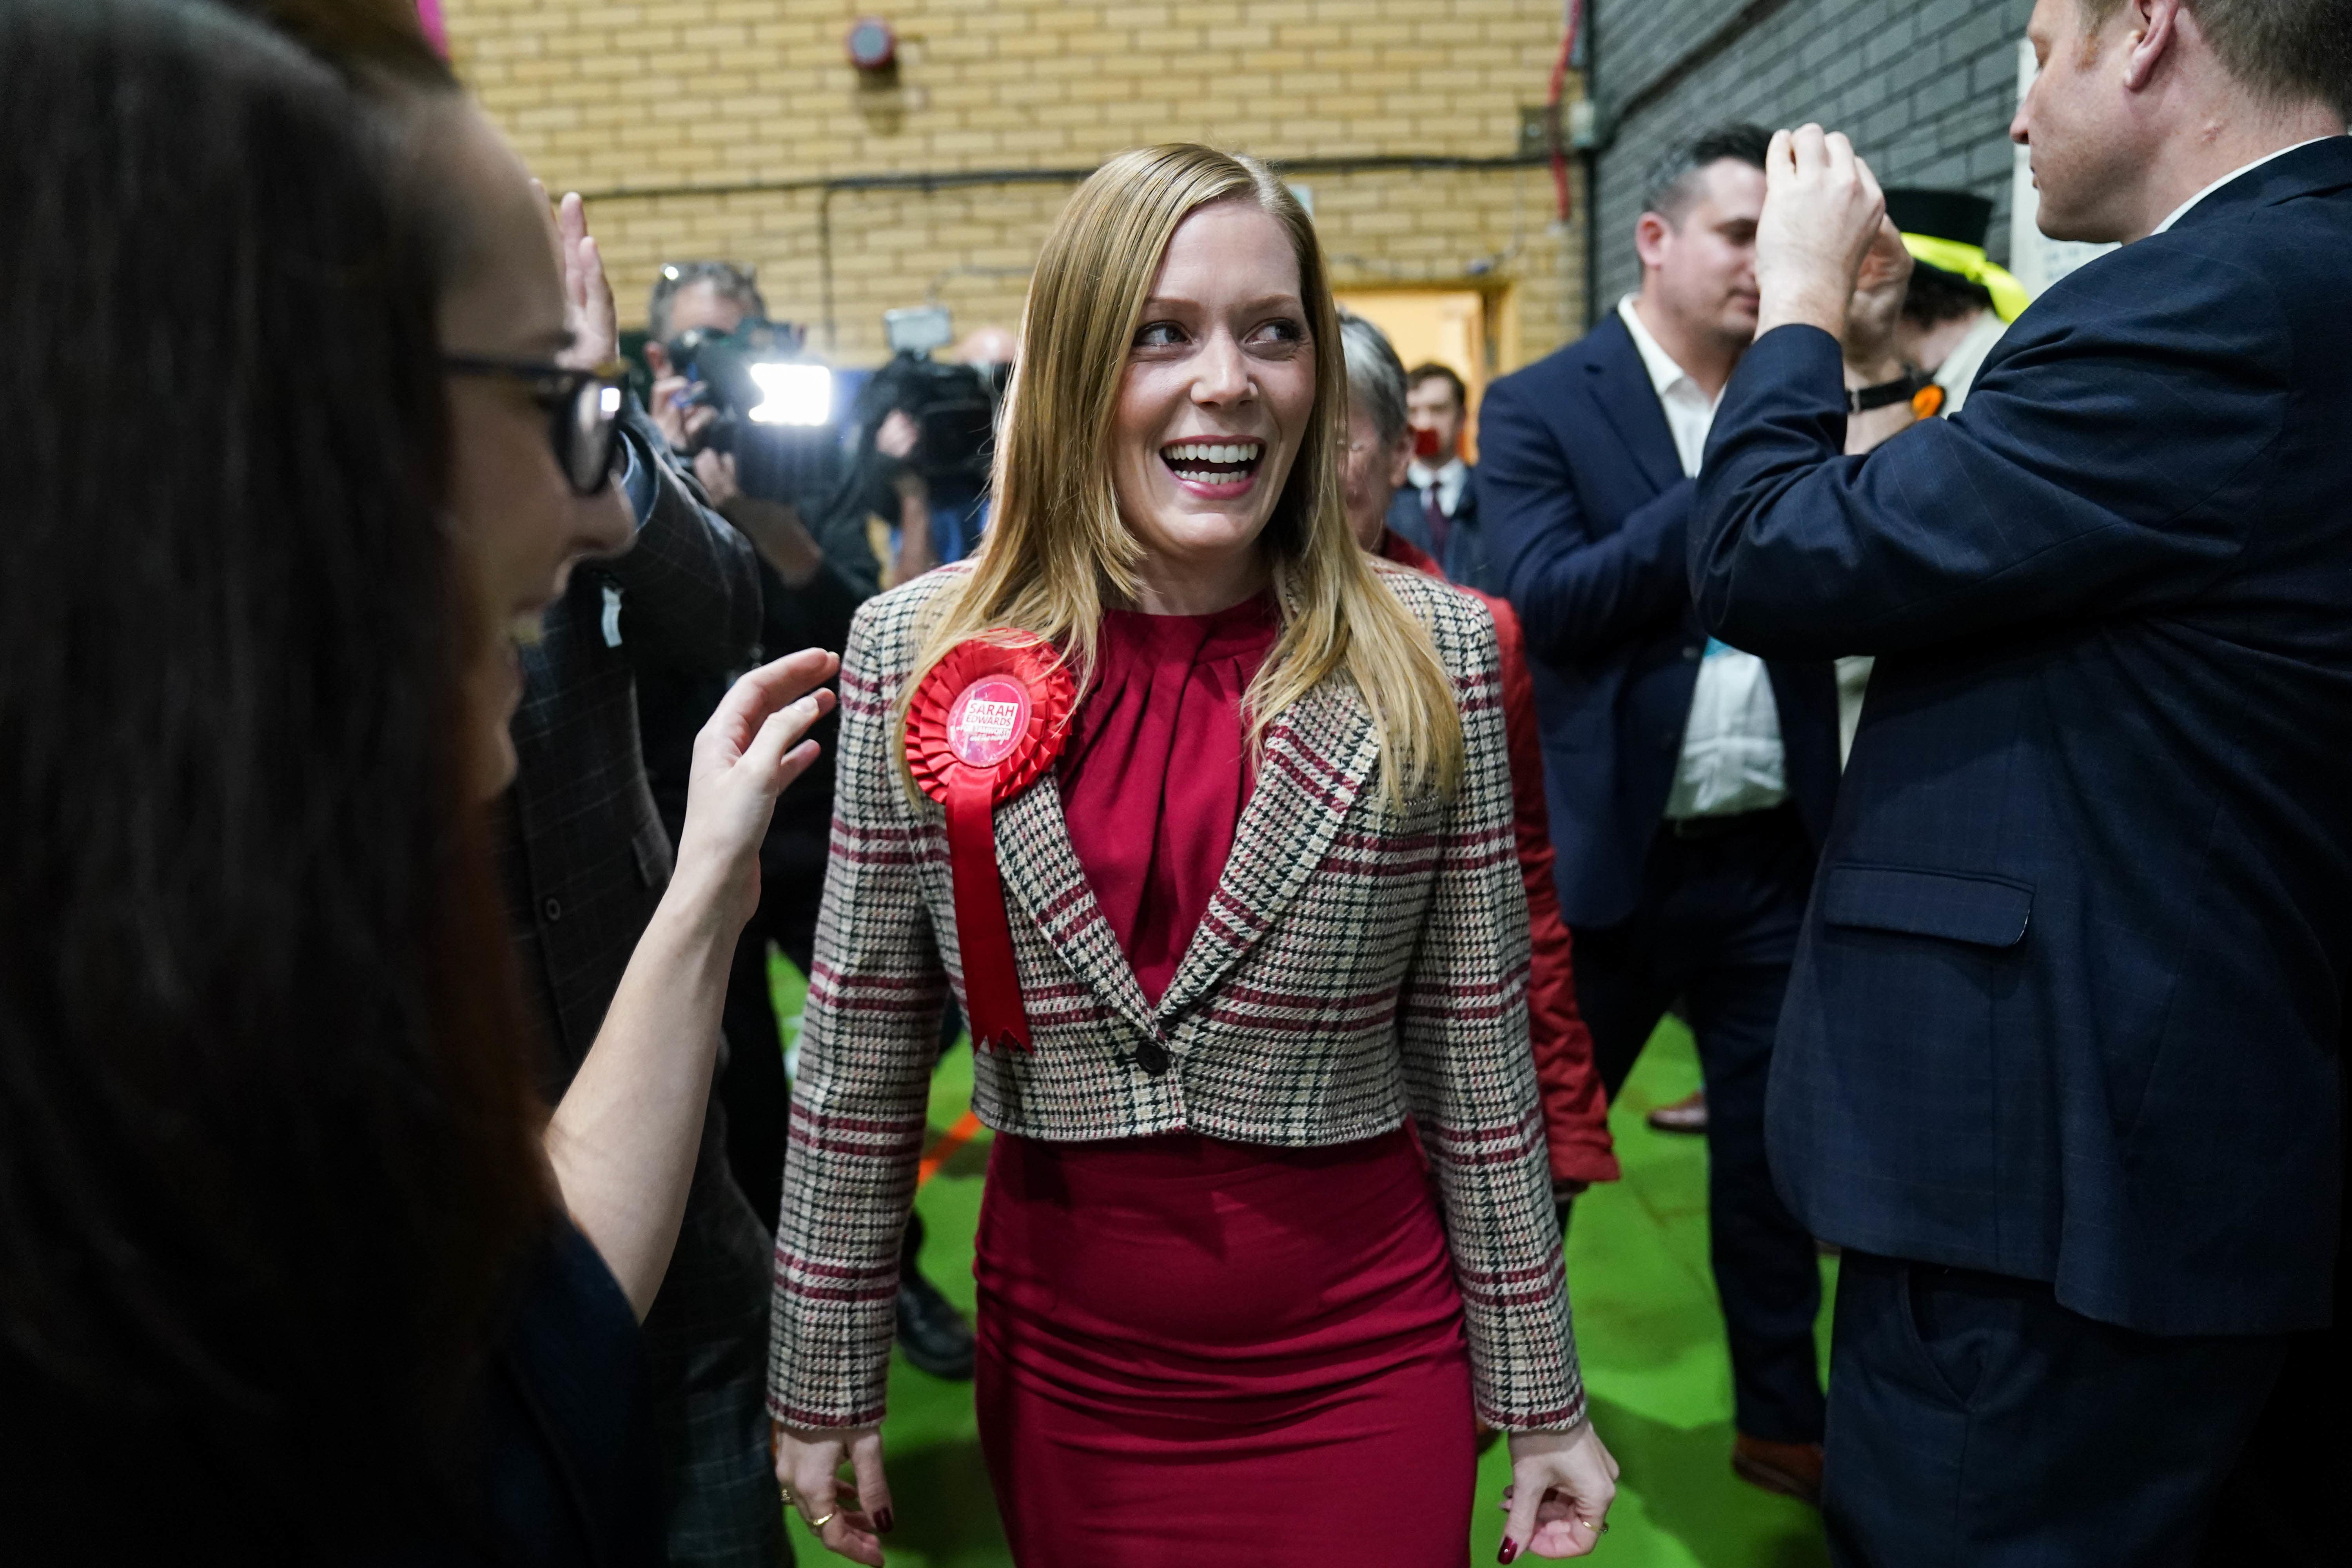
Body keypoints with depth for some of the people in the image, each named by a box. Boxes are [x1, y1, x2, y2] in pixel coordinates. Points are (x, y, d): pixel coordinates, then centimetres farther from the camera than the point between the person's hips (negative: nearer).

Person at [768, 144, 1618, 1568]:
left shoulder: (1434, 657, -9)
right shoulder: (919, 650, -7)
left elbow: (1480, 1063, -3)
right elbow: (860, 1059, -1)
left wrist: (1539, 1396, 3)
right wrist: (826, 1383, 4)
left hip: (1359, 1357, -1)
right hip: (1059, 1355, 2)